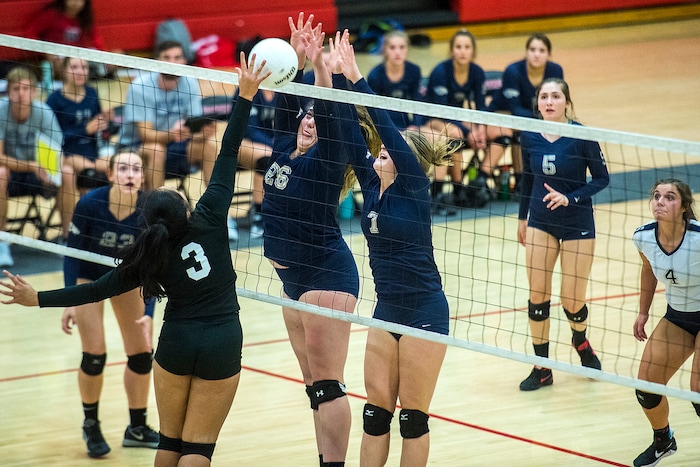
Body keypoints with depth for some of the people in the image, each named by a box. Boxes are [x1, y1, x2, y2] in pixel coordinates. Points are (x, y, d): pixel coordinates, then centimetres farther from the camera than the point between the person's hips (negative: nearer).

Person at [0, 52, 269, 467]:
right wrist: (245, 96, -8)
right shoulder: (209, 221, -9)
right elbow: (228, 156, -8)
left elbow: (100, 289, -3)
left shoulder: (151, 258, -4)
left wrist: (39, 298, 4)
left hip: (177, 343, 1)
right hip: (222, 344, -1)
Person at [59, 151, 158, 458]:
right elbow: (72, 253, -18)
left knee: (141, 354, -1)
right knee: (95, 356, -9)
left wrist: (149, 313, -30)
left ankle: (137, 428, 18)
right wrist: (70, 302, -23)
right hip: (88, 276, -2)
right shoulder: (90, 204, -30)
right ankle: (91, 426, 14)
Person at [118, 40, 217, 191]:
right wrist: (171, 135, -45)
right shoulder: (140, 86, -19)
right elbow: (146, 134, -24)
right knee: (155, 150, -36)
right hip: (135, 147, -4)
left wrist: (203, 133, -34)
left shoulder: (189, 83, -6)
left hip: (171, 144, 4)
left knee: (209, 146, -19)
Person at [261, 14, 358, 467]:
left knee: (327, 383, -10)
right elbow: (290, 102, 10)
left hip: (327, 276, -9)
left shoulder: (326, 159, -10)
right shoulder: (285, 149, 9)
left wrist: (319, 64, -32)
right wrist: (296, 57, -2)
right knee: (315, 385, 10)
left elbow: (328, 113, -23)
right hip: (294, 277, 9)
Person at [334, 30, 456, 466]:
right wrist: (336, 75, -8)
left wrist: (357, 77, -24)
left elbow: (388, 128, -22)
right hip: (387, 311, 7)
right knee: (376, 410, 7)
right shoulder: (373, 185, 5)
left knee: (413, 416, 0)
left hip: (424, 312, -7)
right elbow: (352, 133, 1)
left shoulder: (413, 187, -11)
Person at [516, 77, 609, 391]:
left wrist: (570, 198, -22)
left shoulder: (581, 136, -14)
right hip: (541, 222, 3)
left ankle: (581, 343, 34)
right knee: (537, 297, -2)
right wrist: (522, 218, 18)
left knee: (572, 301, 0)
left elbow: (602, 178, -8)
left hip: (576, 224, -3)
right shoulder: (529, 137, -3)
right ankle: (542, 368, 9)